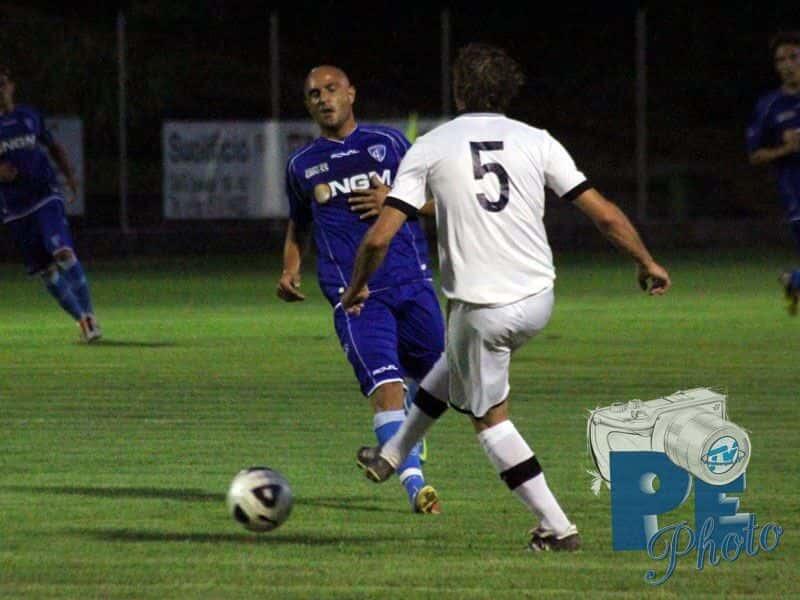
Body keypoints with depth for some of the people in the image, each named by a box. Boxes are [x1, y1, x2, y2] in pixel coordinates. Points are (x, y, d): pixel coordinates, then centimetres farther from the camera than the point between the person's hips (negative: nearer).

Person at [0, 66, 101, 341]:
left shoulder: (29, 117, 7)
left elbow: (53, 147, 20)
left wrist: (69, 174, 6)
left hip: (45, 196, -1)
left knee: (63, 253, -20)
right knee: (44, 269, 1)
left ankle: (88, 314, -13)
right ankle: (81, 319, 14)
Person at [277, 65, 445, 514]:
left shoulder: (389, 142, 9)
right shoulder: (302, 165, 12)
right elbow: (299, 224, 26)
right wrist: (291, 270, 8)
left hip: (412, 283, 2)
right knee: (386, 386, -18)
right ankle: (415, 485, -23)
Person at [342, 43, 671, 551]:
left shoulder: (430, 148, -5)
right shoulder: (536, 142, 0)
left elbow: (380, 237, -8)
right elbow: (605, 214, -2)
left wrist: (358, 287, 11)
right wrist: (648, 263, 14)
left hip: (481, 308, -4)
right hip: (538, 300, 4)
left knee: (489, 415, 14)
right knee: (456, 362, 31)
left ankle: (557, 527, 9)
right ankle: (392, 456, 44)